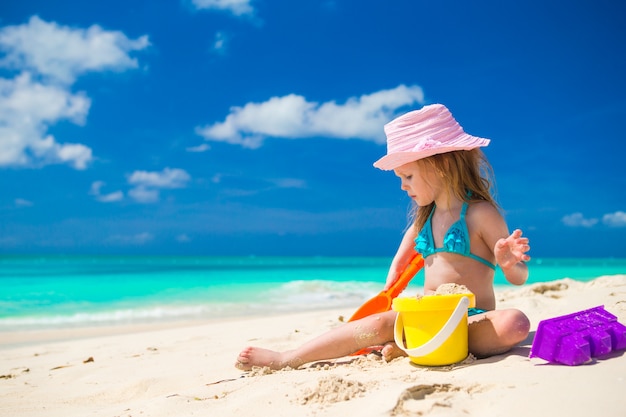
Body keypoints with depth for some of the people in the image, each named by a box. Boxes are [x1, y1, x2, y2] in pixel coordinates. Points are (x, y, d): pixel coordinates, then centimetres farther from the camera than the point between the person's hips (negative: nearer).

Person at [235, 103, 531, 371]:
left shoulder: (480, 214, -6)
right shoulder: (424, 219, 12)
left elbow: (518, 277, -6)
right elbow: (400, 263, 28)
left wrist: (508, 263, -26)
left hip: (473, 321, -3)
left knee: (514, 324, -34)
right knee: (381, 323, -24)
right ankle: (288, 359, -21)